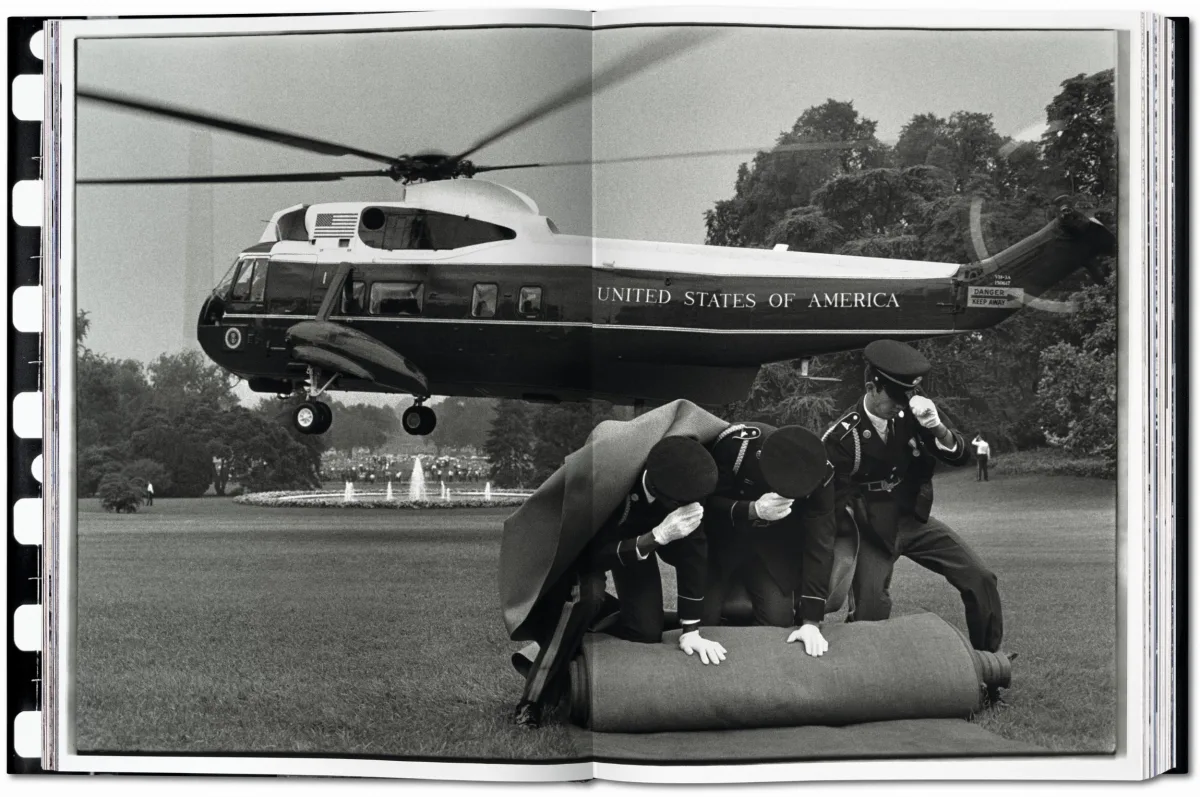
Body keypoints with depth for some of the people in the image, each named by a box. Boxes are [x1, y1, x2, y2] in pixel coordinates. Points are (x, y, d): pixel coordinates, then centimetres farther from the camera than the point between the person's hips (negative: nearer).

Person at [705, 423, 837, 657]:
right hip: (721, 538, -1)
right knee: (703, 617, -13)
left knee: (779, 619, -12)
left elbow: (820, 542, -23)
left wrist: (811, 621, -26)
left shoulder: (819, 472, -26)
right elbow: (708, 502, -22)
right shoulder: (735, 444, -33)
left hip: (774, 546, 2)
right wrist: (752, 510, -43)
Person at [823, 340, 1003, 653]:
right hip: (872, 530, -4)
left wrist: (936, 428, -25)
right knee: (871, 610, -21)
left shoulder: (913, 413, -6)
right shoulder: (841, 436, -17)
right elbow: (837, 500, -9)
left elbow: (960, 456, -6)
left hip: (914, 519, 4)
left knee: (981, 580, -1)